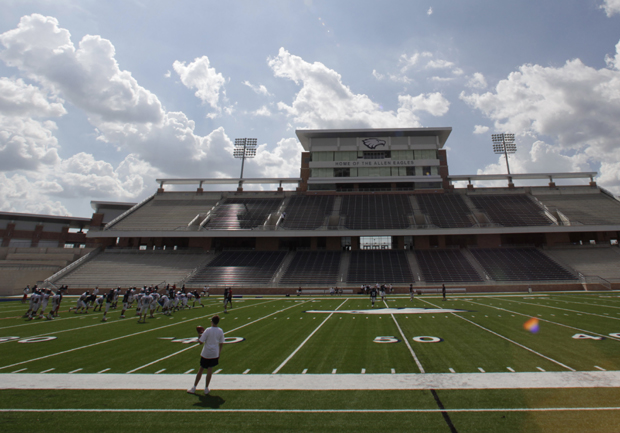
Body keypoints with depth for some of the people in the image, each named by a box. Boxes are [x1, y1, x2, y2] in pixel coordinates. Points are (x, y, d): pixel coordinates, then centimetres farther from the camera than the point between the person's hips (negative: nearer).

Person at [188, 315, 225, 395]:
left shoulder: (208, 330, -14)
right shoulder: (220, 331, -3)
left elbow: (200, 342, -13)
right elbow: (221, 344, 3)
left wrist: (199, 336, 7)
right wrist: (219, 355, 13)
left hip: (206, 353, -2)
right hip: (215, 354, 2)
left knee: (201, 369, 12)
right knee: (210, 369, 11)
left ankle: (194, 388, 23)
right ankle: (206, 388, 14)